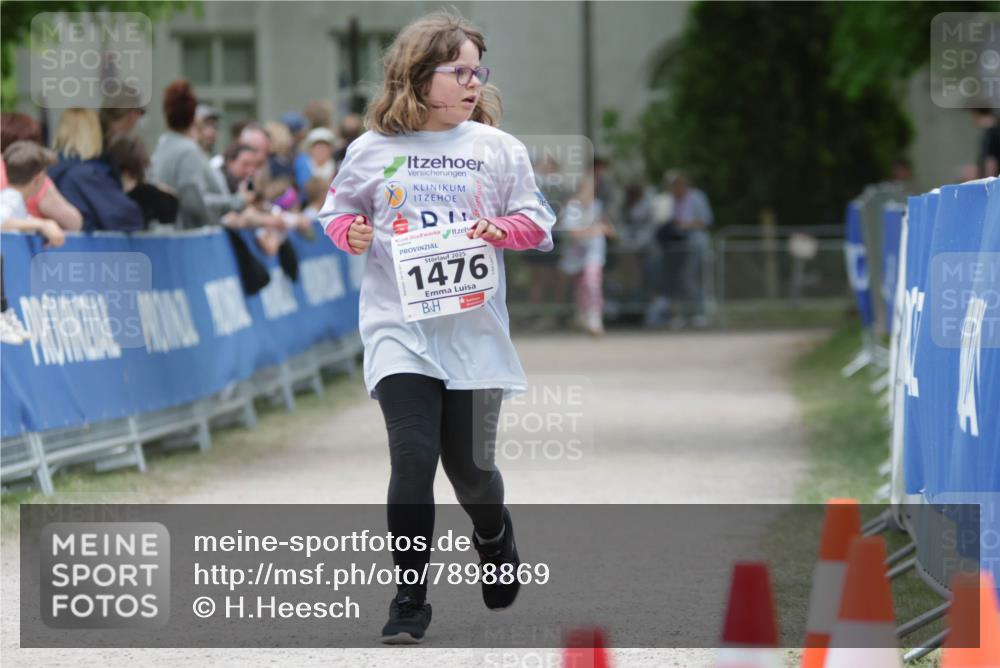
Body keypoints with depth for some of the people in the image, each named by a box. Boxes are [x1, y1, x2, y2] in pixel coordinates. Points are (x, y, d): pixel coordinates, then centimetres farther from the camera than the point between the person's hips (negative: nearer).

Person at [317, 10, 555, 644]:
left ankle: (495, 538, 44)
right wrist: (350, 232, -7)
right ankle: (410, 598, -2)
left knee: (469, 463, 8)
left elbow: (538, 221, 8)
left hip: (474, 329, 1)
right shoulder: (372, 151, 1)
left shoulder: (498, 149, 3)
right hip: (398, 329, -1)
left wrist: (504, 230, -13)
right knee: (414, 456, -14)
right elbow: (338, 209, 15)